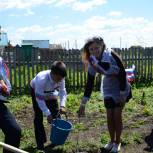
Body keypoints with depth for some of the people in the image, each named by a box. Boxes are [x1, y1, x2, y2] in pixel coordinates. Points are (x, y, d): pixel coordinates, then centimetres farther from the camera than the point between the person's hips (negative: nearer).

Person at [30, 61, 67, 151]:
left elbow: (62, 91, -18)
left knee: (56, 113, 3)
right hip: (37, 92, -4)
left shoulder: (60, 78, -30)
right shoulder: (41, 79, -44)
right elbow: (39, 99, -37)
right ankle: (40, 143, 0)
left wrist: (62, 105, -33)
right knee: (38, 117, -9)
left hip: (50, 93, 5)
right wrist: (47, 114, -36)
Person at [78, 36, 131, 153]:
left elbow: (122, 73, -22)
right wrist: (83, 103, -13)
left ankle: (117, 142, 20)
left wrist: (122, 94, -19)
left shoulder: (111, 55, -29)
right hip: (108, 89, 4)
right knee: (109, 116, 6)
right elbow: (90, 83, -11)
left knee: (117, 115, -1)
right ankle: (112, 141, 28)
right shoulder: (92, 63, -16)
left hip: (121, 87, -4)